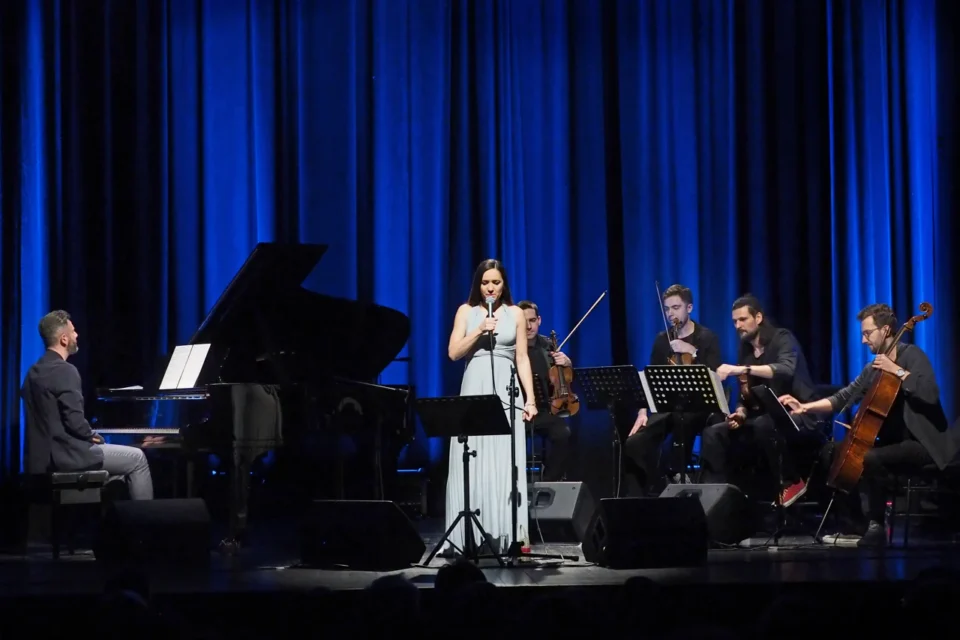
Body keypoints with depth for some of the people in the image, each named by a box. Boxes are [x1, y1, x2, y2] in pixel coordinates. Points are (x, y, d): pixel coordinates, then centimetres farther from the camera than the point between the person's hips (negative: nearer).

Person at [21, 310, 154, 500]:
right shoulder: (65, 371, -16)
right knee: (137, 458, 1)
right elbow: (74, 420, -22)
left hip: (45, 455, 10)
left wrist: (88, 436, 13)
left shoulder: (35, 371, 13)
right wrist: (92, 436, -2)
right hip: (65, 454, -10)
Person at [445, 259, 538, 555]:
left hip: (506, 393, 0)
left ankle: (508, 535, -4)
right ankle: (471, 536, -1)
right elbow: (453, 353, 0)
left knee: (506, 466, -4)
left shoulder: (515, 314, 9)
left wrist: (530, 399, 0)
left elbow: (522, 359, 8)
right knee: (472, 466, -3)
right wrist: (479, 331, -12)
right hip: (474, 391, 0)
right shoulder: (466, 311, 7)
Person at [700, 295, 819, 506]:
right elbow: (744, 393, 14)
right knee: (713, 434, -11)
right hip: (763, 417, 7)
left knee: (764, 426, -38)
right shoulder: (745, 350, 11)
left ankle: (791, 481, -18)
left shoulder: (782, 338, -10)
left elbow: (786, 369, -32)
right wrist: (741, 412, -11)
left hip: (797, 414, -7)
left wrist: (741, 369, -40)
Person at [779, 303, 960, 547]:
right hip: (894, 441, 9)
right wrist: (804, 407, 1)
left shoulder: (912, 355, -9)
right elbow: (843, 398, 11)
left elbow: (930, 394, -25)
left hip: (922, 443, -9)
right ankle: (854, 516, 1)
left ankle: (876, 527, -21)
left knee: (869, 459, -34)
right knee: (831, 452, 6)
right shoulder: (874, 369, 14)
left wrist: (898, 371, -24)